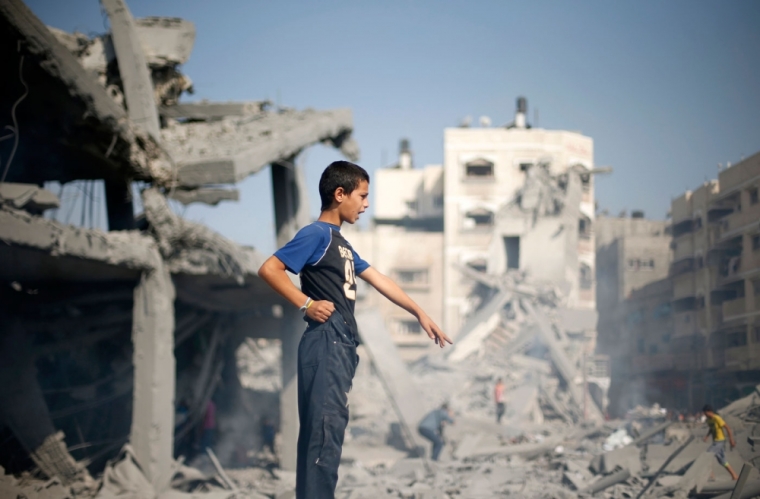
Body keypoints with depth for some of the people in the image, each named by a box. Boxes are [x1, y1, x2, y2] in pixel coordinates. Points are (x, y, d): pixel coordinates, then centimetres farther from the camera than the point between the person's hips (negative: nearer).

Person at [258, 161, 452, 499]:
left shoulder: (341, 243, 20)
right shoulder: (317, 234, -8)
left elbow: (379, 281, 25)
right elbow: (269, 269, -15)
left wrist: (419, 313, 27)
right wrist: (306, 304, -15)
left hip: (341, 345, 9)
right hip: (326, 344, -9)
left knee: (325, 430, 9)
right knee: (325, 430, -11)